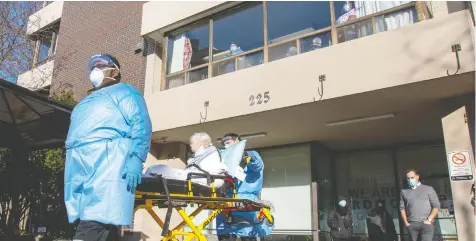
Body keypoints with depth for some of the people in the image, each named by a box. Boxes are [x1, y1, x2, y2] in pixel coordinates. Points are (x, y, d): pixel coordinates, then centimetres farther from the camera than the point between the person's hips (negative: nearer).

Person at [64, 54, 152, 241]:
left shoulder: (123, 91, 9)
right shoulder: (87, 101, 34)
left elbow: (141, 124, -7)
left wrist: (135, 159, -20)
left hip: (107, 163, -8)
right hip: (78, 169, 8)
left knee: (95, 222, -17)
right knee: (103, 225, 6)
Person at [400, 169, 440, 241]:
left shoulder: (428, 189, 7)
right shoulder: (404, 192, 12)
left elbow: (436, 206, 4)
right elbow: (402, 208, 13)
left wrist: (429, 219, -5)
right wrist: (405, 222, 3)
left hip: (426, 223, -2)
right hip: (411, 224, 2)